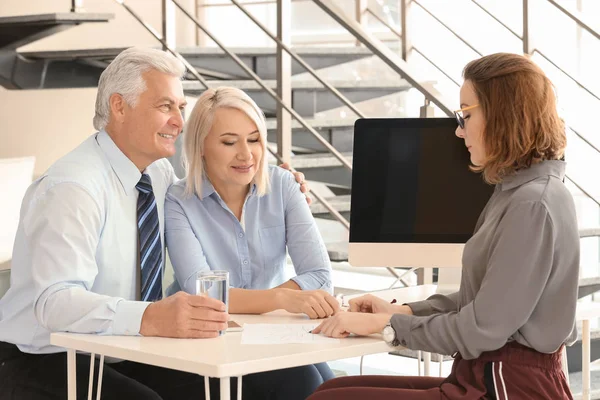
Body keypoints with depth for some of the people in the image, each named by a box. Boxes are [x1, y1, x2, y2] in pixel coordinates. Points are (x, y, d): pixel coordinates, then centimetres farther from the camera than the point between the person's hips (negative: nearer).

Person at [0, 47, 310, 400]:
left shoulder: (160, 173, 5)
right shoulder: (73, 188, -20)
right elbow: (55, 300, -32)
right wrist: (152, 318, -47)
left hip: (123, 359, 7)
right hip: (45, 363, -7)